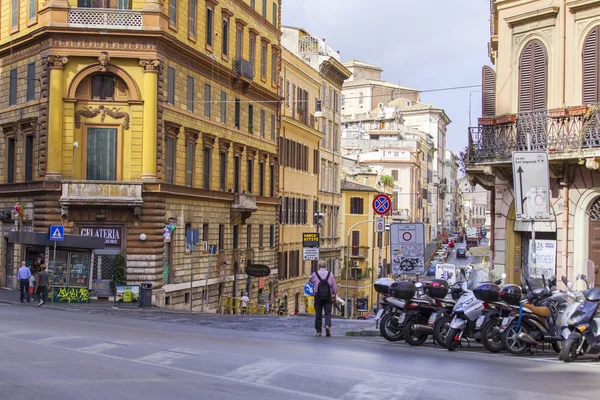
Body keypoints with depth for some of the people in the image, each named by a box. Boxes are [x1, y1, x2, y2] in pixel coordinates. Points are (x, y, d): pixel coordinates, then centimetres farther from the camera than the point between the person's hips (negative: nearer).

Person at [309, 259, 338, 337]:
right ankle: (327, 325, -23)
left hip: (318, 296, 0)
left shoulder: (315, 274, -1)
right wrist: (334, 294, 17)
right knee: (328, 313, 2)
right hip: (328, 296, 0)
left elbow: (310, 281, 19)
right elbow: (334, 286, 3)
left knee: (318, 314, 8)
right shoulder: (330, 274, 1)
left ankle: (318, 331, 11)